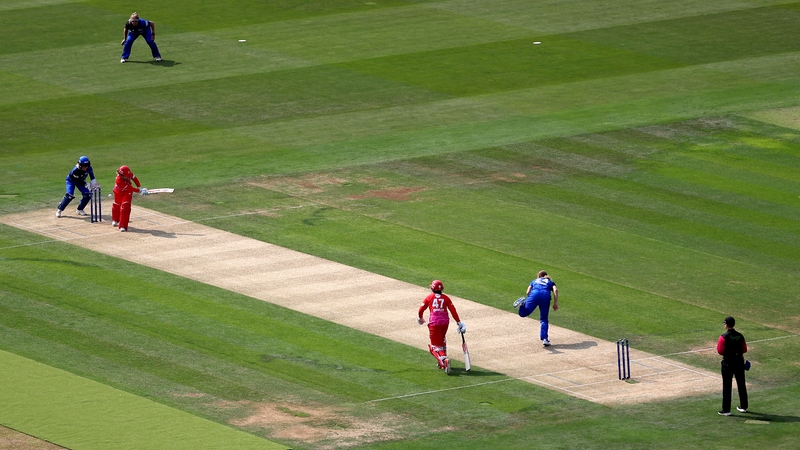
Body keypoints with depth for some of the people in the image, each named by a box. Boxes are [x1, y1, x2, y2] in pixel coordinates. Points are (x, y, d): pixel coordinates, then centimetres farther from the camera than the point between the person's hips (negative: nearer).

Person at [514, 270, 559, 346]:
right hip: (546, 295, 0)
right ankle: (544, 339, -6)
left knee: (523, 313, -3)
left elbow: (527, 292, 19)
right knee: (544, 319, 9)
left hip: (534, 294, 0)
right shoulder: (550, 282, 35)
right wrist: (555, 303, 8)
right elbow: (555, 290, 13)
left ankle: (523, 303, -36)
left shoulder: (534, 281, 37)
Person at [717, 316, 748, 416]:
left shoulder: (724, 337, -14)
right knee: (741, 385, 16)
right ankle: (743, 407, 27)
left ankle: (726, 410, 1)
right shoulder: (740, 336, 1)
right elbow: (744, 350, 6)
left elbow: (720, 351, -15)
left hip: (728, 363, -5)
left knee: (727, 386, 0)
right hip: (739, 362, 5)